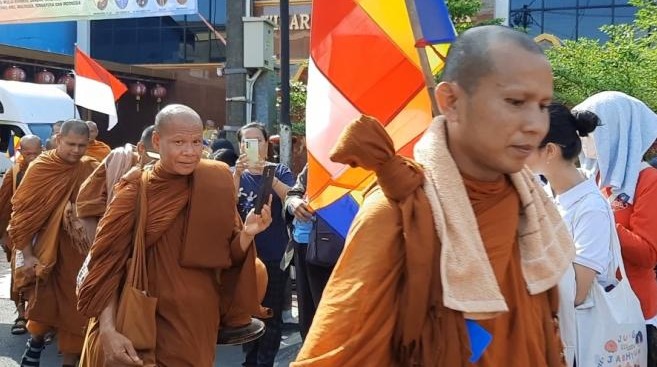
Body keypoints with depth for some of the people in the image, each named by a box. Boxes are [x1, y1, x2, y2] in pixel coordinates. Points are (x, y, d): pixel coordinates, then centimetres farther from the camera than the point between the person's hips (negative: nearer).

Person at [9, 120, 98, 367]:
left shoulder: (90, 169, -1)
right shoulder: (40, 169, -7)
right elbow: (23, 212, -6)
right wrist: (27, 254, -9)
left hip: (78, 253, 2)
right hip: (45, 249, -1)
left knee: (75, 305, 6)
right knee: (44, 299, 8)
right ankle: (36, 340, 39)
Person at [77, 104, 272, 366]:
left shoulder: (217, 182, -2)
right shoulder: (136, 189, -9)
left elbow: (228, 256, 3)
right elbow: (108, 261, -10)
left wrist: (246, 234, -18)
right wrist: (108, 331, -21)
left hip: (198, 320, 3)